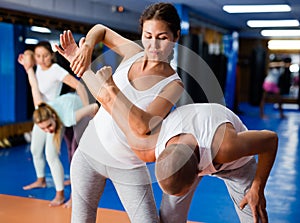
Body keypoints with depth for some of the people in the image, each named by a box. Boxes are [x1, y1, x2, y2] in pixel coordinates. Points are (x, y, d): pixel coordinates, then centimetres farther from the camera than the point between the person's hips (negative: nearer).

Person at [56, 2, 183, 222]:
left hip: (129, 166, -3)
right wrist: (87, 47, -12)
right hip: (90, 152, 3)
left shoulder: (173, 84, -15)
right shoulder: (134, 53, -3)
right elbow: (101, 29, 15)